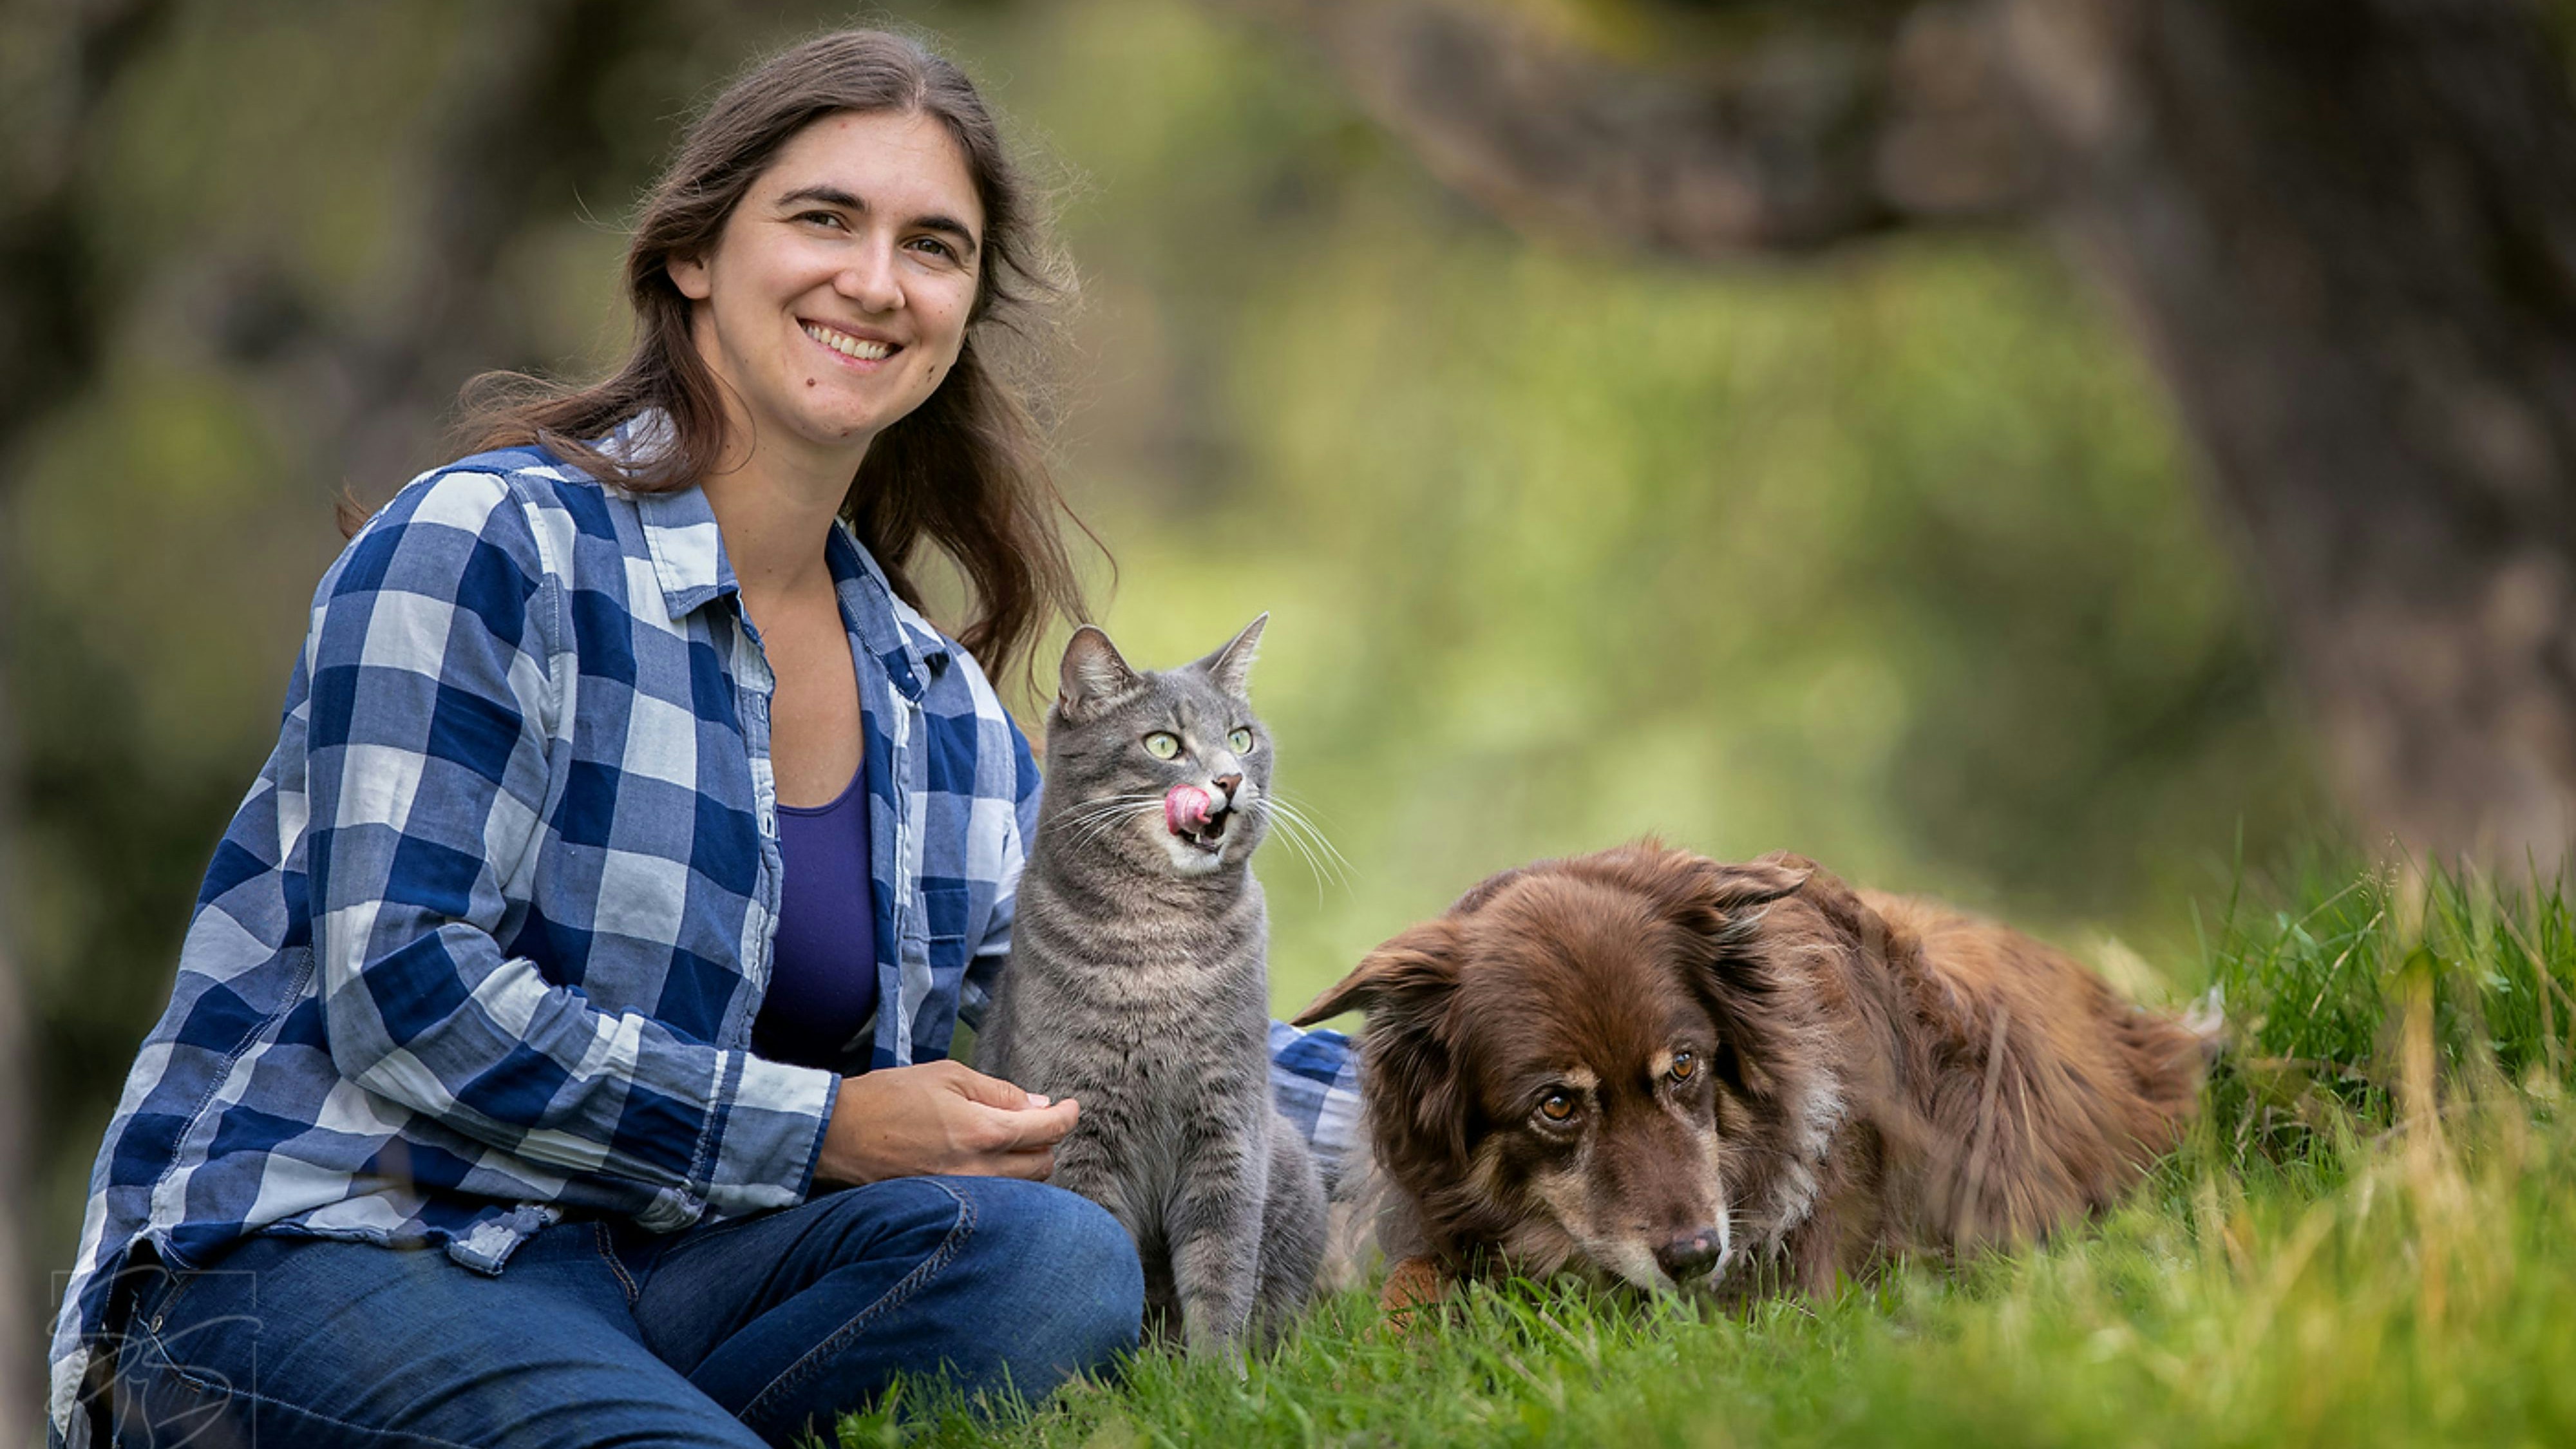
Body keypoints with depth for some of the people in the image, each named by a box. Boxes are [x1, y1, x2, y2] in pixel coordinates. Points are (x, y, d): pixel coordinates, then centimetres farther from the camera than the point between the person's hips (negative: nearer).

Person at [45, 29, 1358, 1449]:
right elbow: (404, 998, -14)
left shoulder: (946, 719, 16)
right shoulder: (485, 548, -6)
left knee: (1060, 1264, -23)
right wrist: (827, 1131, -12)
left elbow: (1076, 1069, 22)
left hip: (628, 1279, 7)